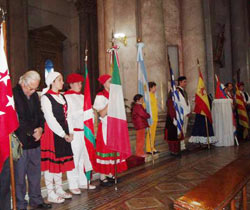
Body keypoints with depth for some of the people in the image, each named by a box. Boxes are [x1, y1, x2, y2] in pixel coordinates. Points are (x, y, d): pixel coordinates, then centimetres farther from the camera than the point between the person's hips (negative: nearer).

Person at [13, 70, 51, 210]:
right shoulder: (13, 94, -10)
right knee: (19, 175, 4)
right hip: (20, 143, -6)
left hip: (35, 141, 6)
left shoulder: (34, 95, 12)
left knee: (35, 173, 14)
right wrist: (32, 132, -14)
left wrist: (41, 128, -1)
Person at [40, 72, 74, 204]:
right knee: (50, 162, 0)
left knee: (60, 161, 13)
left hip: (62, 134, 7)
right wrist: (64, 135, -13)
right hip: (51, 133, -7)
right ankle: (51, 194, 12)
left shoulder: (62, 97, 15)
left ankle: (59, 190, 26)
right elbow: (50, 120, -14)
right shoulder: (46, 97, -8)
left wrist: (69, 133, 5)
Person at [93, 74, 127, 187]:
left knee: (113, 150, 9)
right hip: (105, 127, -7)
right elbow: (102, 114, -17)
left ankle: (110, 175, 19)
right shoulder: (100, 96, -7)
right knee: (105, 149, -4)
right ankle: (102, 177, 5)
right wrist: (111, 102, -19)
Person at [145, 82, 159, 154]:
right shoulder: (148, 96, -12)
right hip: (150, 118, -8)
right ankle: (149, 149, 3)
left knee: (153, 133, 12)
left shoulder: (153, 95, 15)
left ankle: (152, 148, 21)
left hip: (155, 117, 9)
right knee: (150, 133, -4)